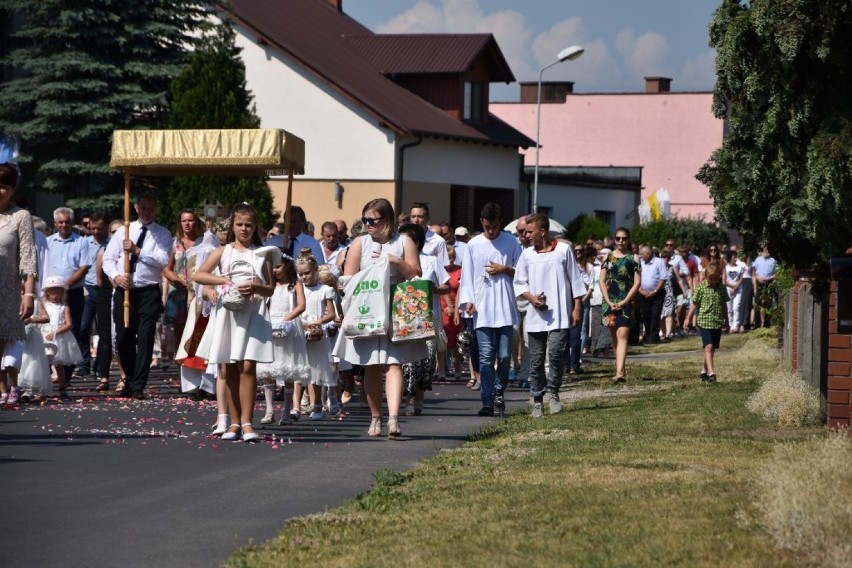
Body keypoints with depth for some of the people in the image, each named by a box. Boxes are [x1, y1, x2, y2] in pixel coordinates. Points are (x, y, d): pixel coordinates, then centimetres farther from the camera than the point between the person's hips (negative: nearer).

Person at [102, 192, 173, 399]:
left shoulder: (162, 234, 4)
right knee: (123, 338, 7)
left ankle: (138, 386, -2)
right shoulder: (123, 231, 12)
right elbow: (108, 258, 9)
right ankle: (131, 380, 25)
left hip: (149, 292, -3)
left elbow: (163, 261, -11)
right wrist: (116, 276, -10)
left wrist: (137, 251, -17)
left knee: (145, 339, -6)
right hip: (123, 290, 3)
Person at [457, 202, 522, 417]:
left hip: (505, 308, 1)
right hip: (482, 310, -1)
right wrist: (468, 300, -6)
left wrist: (505, 269, -6)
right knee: (486, 357, -5)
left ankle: (498, 394, 20)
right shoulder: (474, 245, 6)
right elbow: (467, 275, 5)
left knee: (504, 356, 0)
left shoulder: (511, 242, 7)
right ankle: (487, 401, -4)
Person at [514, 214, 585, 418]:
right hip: (535, 316, 3)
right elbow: (519, 283, 11)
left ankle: (553, 393, 1)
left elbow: (575, 281, 5)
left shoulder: (563, 250, 1)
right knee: (536, 360, 4)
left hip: (559, 315, -3)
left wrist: (577, 308, 1)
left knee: (555, 352, -17)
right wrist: (531, 297, -7)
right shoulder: (527, 254, 7)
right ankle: (537, 400, 13)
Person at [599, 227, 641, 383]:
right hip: (609, 302, 4)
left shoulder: (633, 258, 3)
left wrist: (624, 302, -10)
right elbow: (602, 281, 6)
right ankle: (620, 369, 18)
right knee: (615, 337, 9)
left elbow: (637, 283, -2)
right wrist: (609, 302, -6)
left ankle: (620, 372, -26)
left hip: (626, 302, -4)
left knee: (622, 335, -15)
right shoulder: (608, 257, 10)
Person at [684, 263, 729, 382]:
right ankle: (711, 373, -21)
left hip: (717, 323, 4)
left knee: (712, 349, 9)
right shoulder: (701, 287, -5)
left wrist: (726, 321, 20)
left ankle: (704, 371, 22)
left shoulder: (722, 288, 6)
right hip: (704, 322, -4)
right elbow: (695, 304, 1)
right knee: (708, 347, -14)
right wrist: (688, 319, 0)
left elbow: (724, 305, 15)